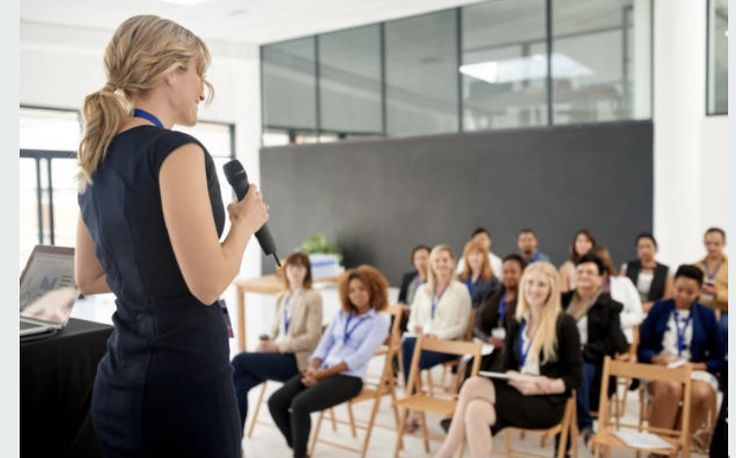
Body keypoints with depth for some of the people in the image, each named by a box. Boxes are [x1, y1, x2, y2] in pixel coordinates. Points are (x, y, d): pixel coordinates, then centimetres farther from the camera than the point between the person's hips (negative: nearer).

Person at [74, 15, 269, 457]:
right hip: (182, 378, -8)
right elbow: (208, 284, -19)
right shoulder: (175, 150, -16)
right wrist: (246, 220, -4)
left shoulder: (97, 158, 9)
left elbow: (89, 279, 17)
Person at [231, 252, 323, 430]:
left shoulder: (313, 298, -2)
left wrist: (278, 346, -17)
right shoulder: (282, 298, 19)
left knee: (240, 360, -21)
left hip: (295, 359, -6)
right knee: (239, 383, -22)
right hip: (278, 354, 6)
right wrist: (266, 342, -3)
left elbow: (312, 338, -10)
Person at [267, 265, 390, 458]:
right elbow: (324, 345, 13)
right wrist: (312, 368, -8)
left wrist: (322, 373, -15)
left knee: (300, 404, -29)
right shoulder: (341, 314, 17)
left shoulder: (379, 321, 0)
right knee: (275, 401, -12)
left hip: (348, 377, -6)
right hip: (320, 372, 6)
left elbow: (359, 358, -11)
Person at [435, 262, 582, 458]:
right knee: (476, 411, -30)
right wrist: (520, 380, -14)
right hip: (518, 393, 5)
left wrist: (543, 387, -21)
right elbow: (507, 368, 10)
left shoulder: (565, 324, -3)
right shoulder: (516, 324, 12)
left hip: (548, 402, -5)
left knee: (473, 386, -26)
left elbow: (574, 377, -4)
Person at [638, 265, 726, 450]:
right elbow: (642, 348, 7)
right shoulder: (659, 309, 9)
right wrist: (656, 358, -13)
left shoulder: (707, 315, 10)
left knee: (702, 393, -34)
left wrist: (696, 366, -10)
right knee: (670, 388, -37)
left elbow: (719, 359, 8)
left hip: (696, 371, 1)